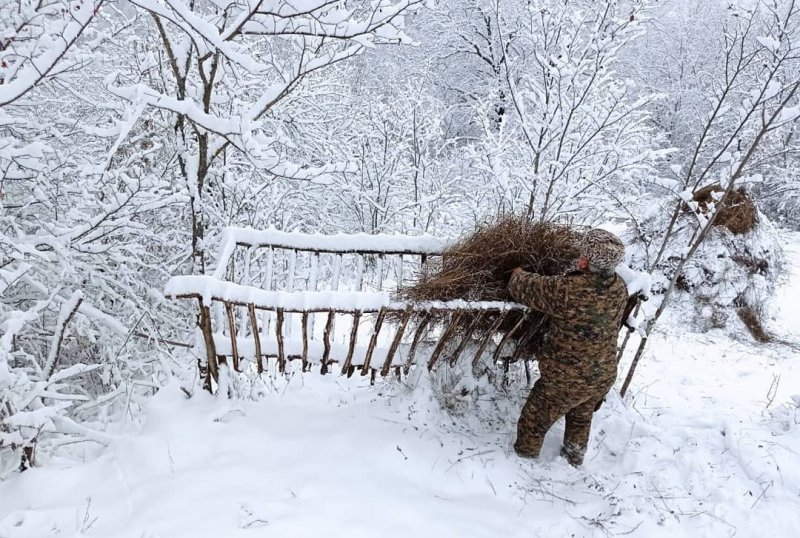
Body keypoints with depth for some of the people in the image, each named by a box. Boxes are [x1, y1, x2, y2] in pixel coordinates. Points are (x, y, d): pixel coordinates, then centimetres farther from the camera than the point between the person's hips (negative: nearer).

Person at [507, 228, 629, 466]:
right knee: (582, 416, 33)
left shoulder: (566, 290, -31)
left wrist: (518, 274, 9)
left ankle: (524, 457, 41)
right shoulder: (620, 288, -13)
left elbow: (526, 288, -16)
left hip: (566, 379, -6)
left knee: (535, 420, 20)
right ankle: (575, 457, 53)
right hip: (604, 376, 6)